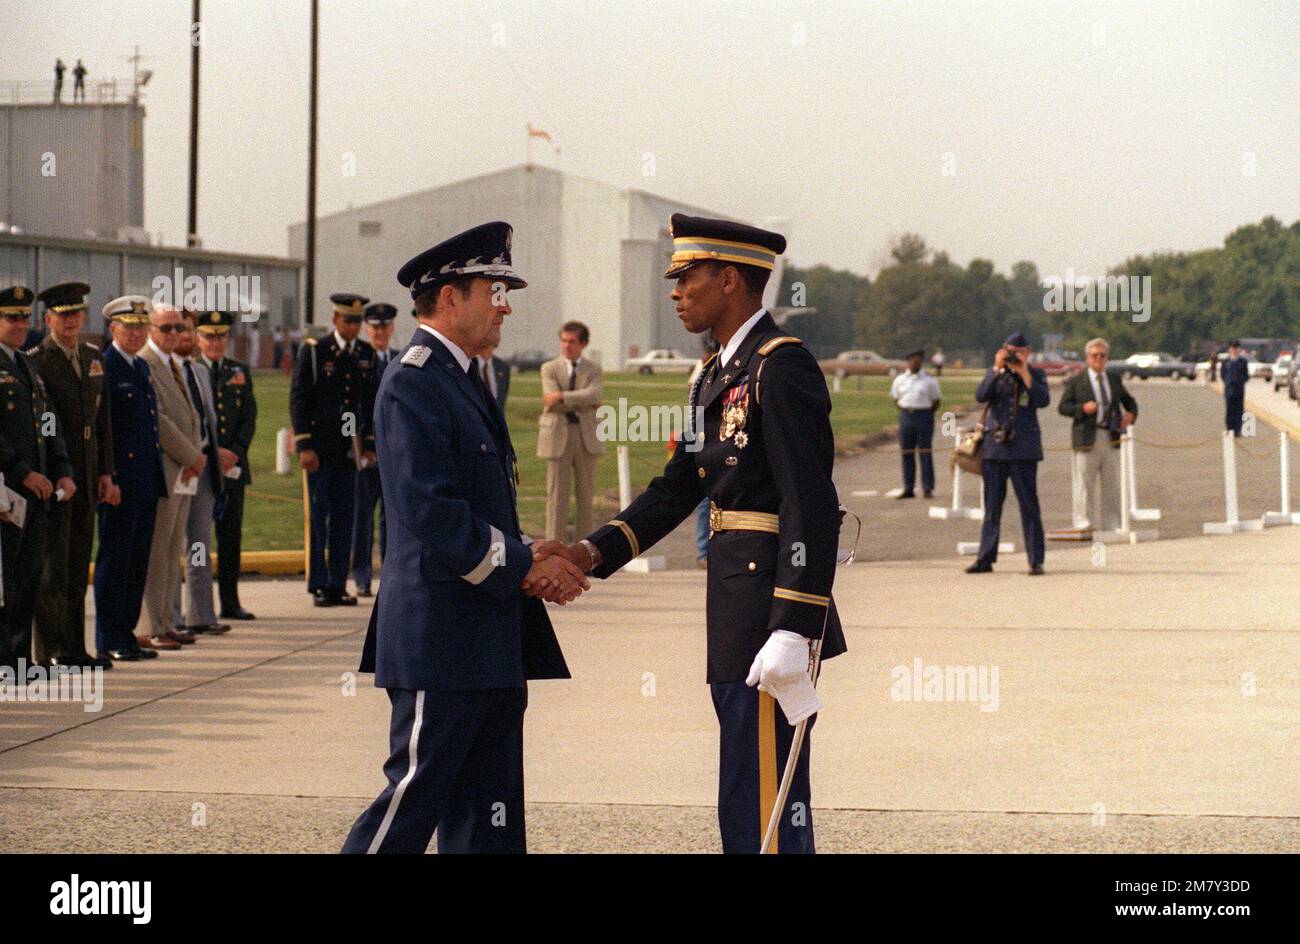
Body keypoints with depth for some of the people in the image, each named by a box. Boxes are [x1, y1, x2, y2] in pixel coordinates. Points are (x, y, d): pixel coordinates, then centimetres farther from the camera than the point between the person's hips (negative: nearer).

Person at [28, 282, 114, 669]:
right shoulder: (35, 362, -8)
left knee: (78, 565, 9)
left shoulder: (93, 357, 13)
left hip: (86, 475, 6)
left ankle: (75, 648, 14)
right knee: (52, 565, -4)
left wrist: (105, 471, 11)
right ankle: (51, 649, 0)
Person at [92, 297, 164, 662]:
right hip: (120, 483, -8)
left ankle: (126, 633, 17)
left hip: (147, 481, 8)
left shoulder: (142, 367, 17)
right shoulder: (102, 368, -9)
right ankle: (109, 641, 2)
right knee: (114, 560, -3)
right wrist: (108, 480, -18)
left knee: (137, 562, 10)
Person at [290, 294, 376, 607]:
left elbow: (371, 402, 15)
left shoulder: (367, 355, 9)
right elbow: (298, 400, -6)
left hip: (349, 449, 4)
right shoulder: (313, 351, -4)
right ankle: (319, 586, 3)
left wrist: (370, 445, 10)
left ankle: (337, 585, 9)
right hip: (319, 450, -4)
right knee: (317, 516, -2)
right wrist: (304, 446, -12)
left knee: (344, 518, 4)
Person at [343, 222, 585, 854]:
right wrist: (524, 567, -15)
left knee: (490, 816, 10)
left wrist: (536, 563, 4)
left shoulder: (462, 379, 17)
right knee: (414, 797, -6)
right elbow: (431, 513, -21)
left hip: (490, 646, 10)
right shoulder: (413, 384, -14)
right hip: (441, 638, -10)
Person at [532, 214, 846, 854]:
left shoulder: (781, 366, -14)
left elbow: (812, 506, -20)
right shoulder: (719, 374, 17)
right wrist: (594, 553, 4)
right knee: (753, 804, 16)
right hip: (736, 611, 10)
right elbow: (678, 487, 17)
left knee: (760, 808, -8)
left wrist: (793, 632, -25)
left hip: (771, 613, -10)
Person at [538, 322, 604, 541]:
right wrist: (583, 403, -11)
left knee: (586, 493, 4)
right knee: (557, 492, -3)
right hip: (558, 436, -1)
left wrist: (562, 397, -18)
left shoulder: (594, 370, 8)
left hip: (586, 436, 1)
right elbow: (552, 403, -11)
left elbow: (593, 395, -14)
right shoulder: (549, 369, 5)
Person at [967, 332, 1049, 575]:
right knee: (992, 506, 8)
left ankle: (1036, 560, 0)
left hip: (1024, 449, -2)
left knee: (1029, 505, -3)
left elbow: (1043, 400, -12)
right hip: (995, 446, 2)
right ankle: (986, 558, 14)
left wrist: (1024, 373, -16)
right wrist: (997, 369, -13)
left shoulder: (1036, 374, 4)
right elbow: (981, 396, -8)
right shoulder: (995, 373, 9)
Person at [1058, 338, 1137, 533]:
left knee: (1111, 485, 7)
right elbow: (1062, 407, -1)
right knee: (1085, 485, -3)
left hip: (1111, 440, 4)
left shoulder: (1115, 380, 15)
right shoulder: (1076, 381, 2)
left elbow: (1129, 401, 25)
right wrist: (1082, 408, -18)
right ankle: (1084, 523, 1)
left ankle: (1111, 525, 13)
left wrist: (1130, 414, 3)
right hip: (1086, 440, -4)